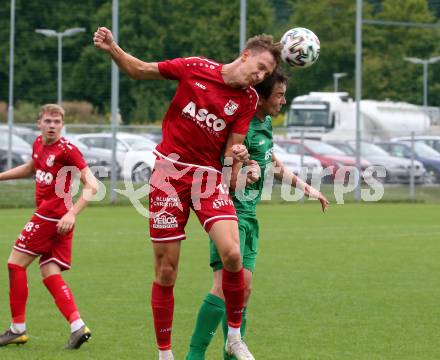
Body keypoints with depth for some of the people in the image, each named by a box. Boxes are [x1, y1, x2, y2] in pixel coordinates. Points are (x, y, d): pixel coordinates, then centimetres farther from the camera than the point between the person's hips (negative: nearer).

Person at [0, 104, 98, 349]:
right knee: (50, 274, 2)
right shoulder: (39, 144, 11)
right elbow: (31, 168, 34)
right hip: (47, 216, 8)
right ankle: (78, 326, -7)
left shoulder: (67, 150, -14)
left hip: (53, 216, -8)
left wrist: (72, 214, -27)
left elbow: (92, 186, -19)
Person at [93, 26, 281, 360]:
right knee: (166, 272, -1)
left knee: (232, 254, -20)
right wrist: (112, 49, -8)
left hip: (209, 176, 1)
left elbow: (231, 149, 1)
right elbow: (139, 71, 7)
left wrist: (238, 155, -22)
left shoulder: (248, 99, 2)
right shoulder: (195, 68, -3)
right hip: (170, 171, -1)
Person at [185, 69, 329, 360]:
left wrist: (306, 188, 34)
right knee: (227, 282, -17)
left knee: (244, 286, 8)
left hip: (249, 215, 10)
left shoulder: (266, 123, 15)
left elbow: (272, 163, 31)